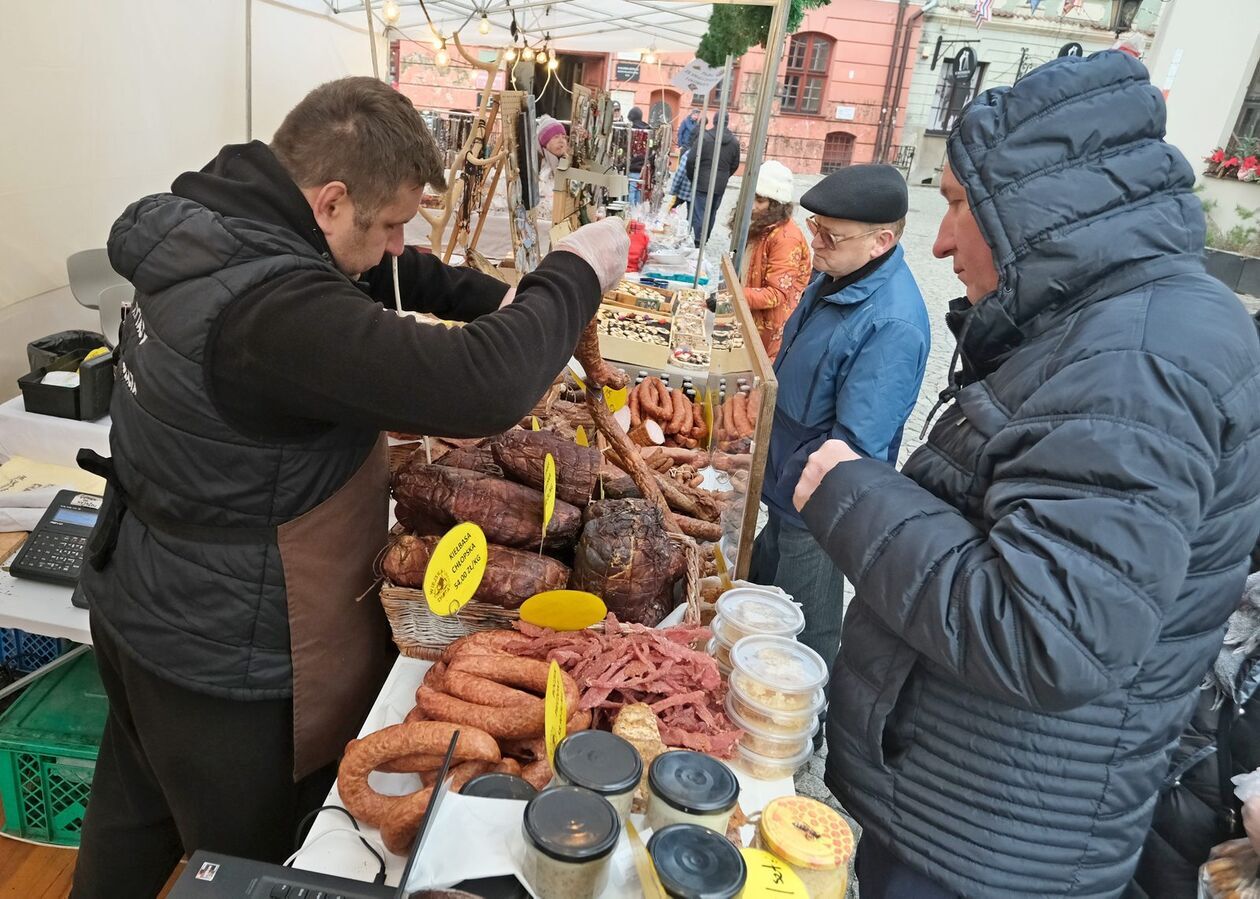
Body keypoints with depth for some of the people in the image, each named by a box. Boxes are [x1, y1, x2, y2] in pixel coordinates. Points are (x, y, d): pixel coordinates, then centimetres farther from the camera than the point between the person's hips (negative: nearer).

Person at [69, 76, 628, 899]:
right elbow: (481, 387, -40)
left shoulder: (209, 224, -4)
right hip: (223, 662, -9)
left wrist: (502, 300, -1)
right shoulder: (273, 309, -34)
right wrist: (575, 277, -23)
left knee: (134, 826, 31)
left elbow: (374, 276, 10)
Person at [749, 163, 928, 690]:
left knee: (805, 637, 11)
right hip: (785, 487, 9)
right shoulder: (835, 278, 0)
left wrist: (782, 483, -25)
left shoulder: (894, 325, -31)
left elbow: (855, 446, -32)